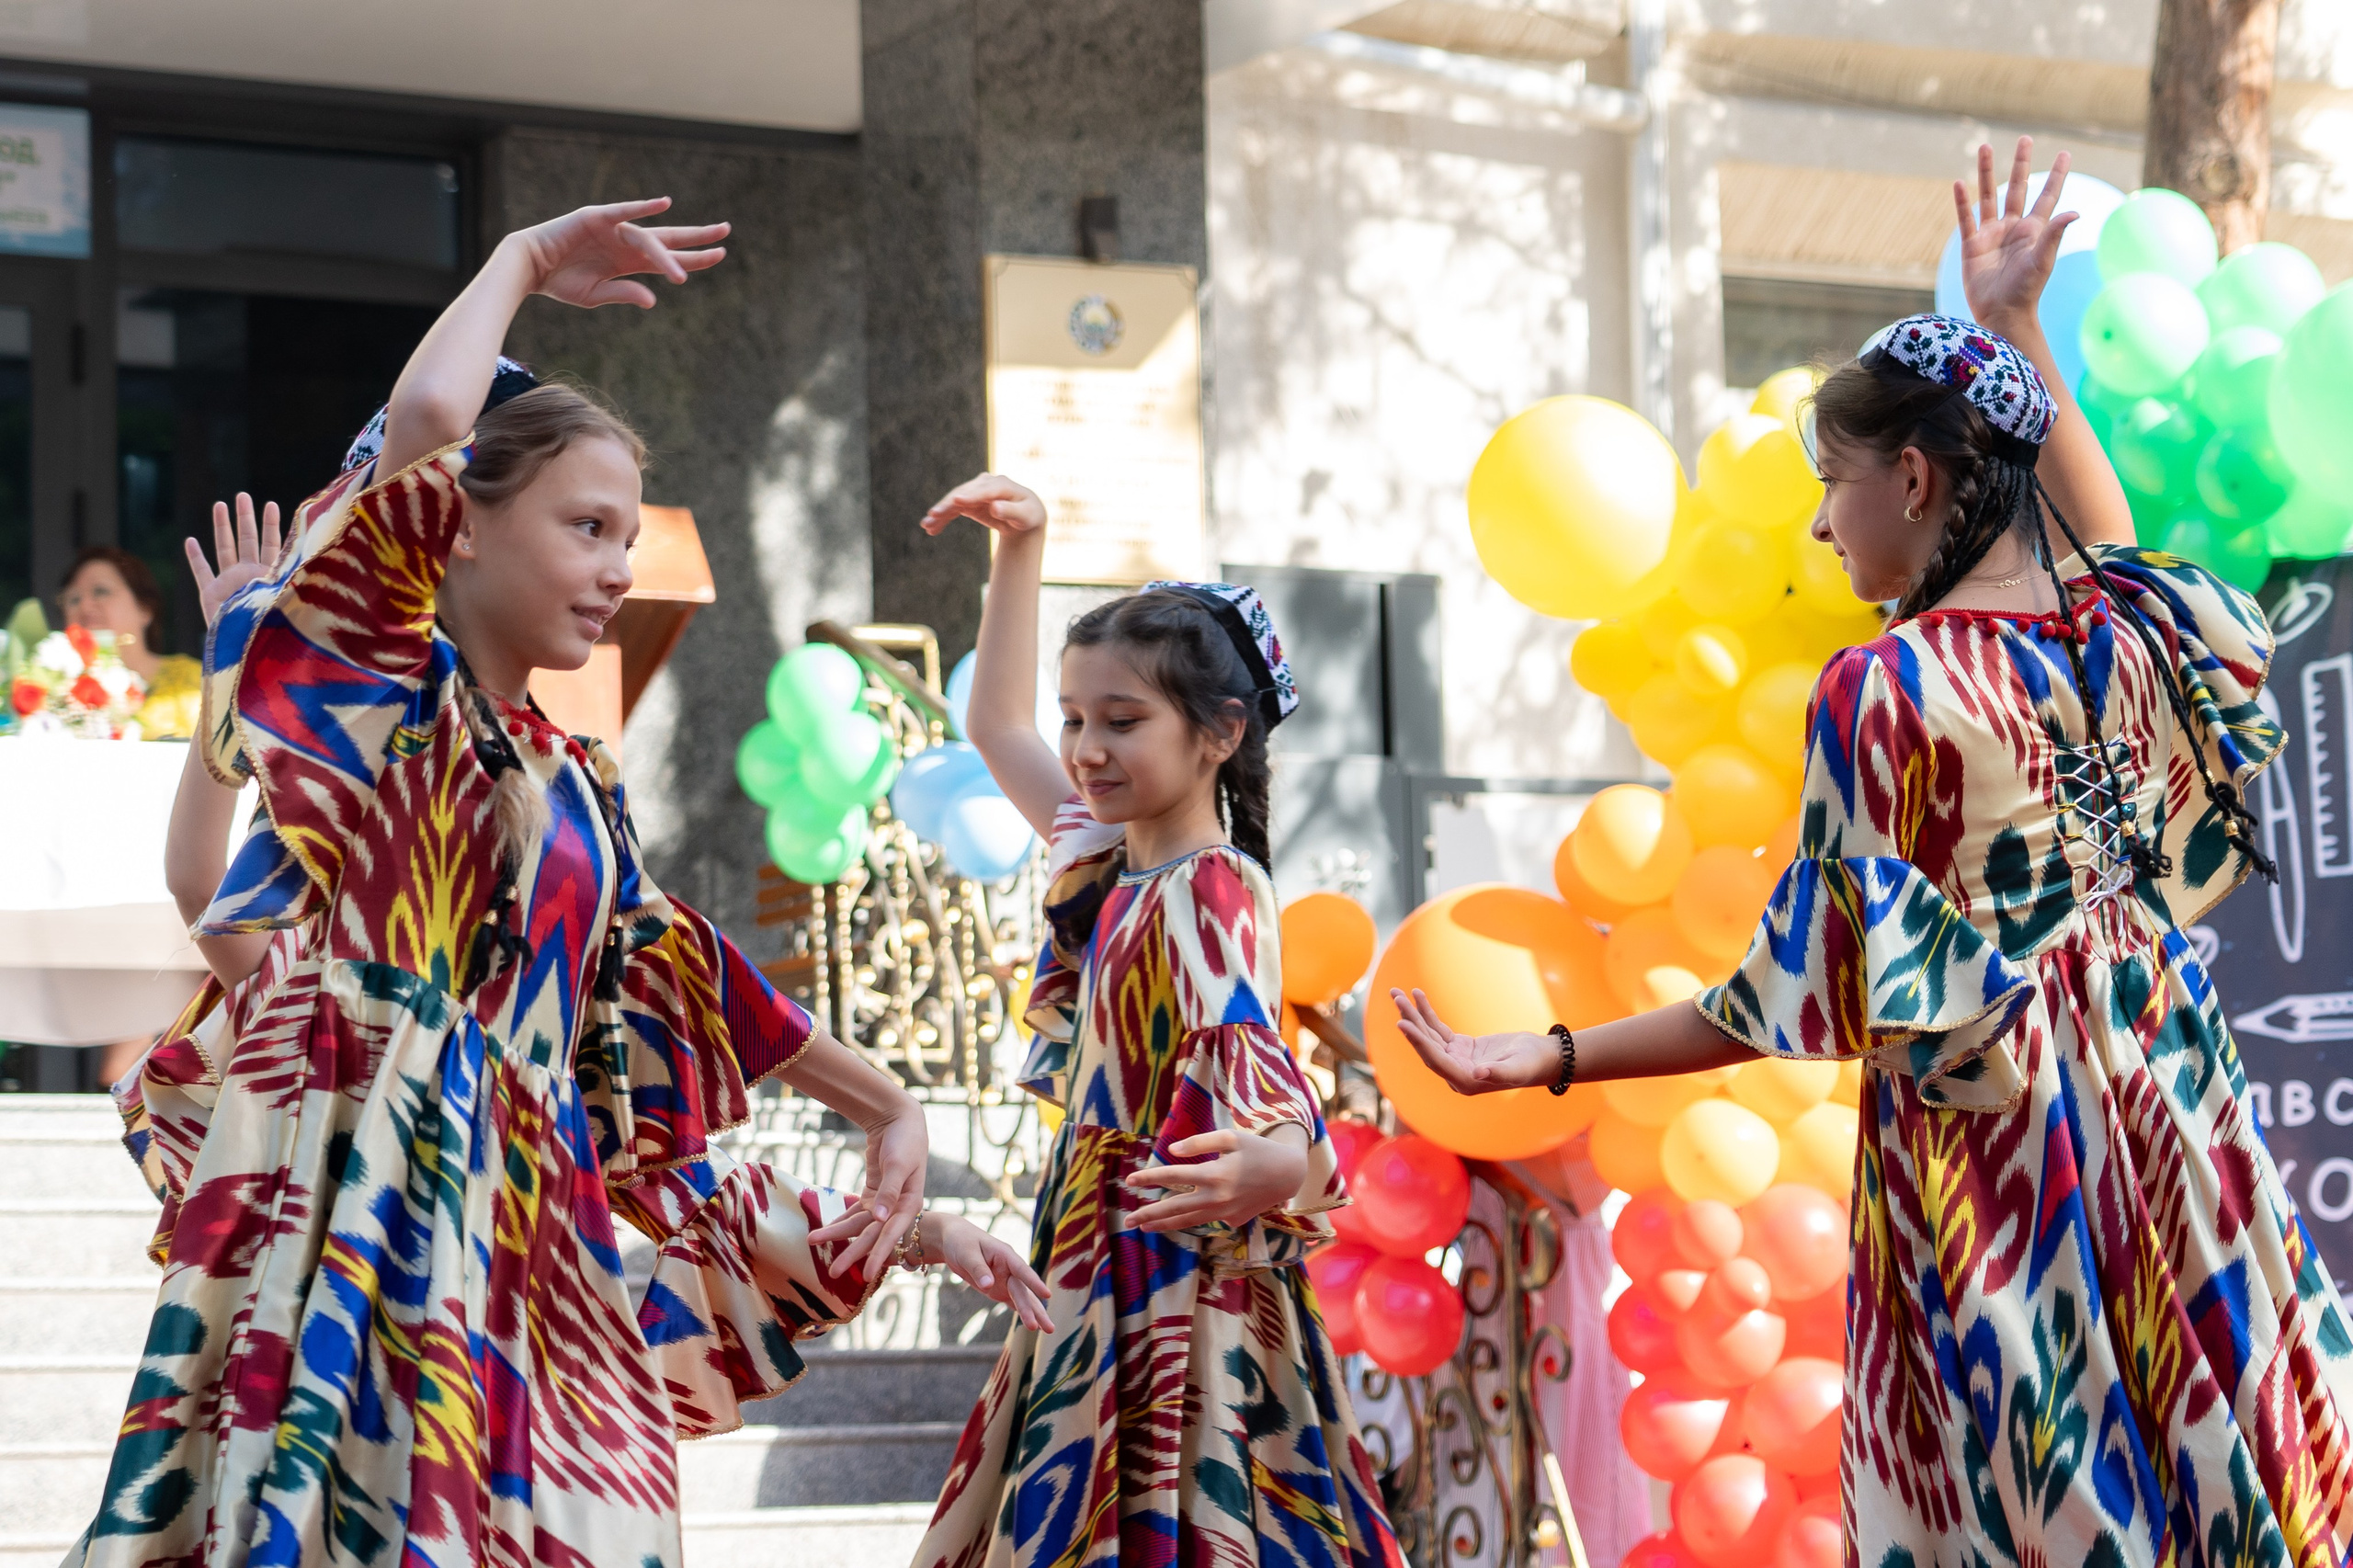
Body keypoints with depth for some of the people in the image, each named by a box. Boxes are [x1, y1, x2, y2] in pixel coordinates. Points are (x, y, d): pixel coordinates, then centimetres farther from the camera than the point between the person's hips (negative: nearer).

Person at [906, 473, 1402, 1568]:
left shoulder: (1210, 893, -15)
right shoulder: (1106, 861, 10)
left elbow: (1246, 1063, -30)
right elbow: (996, 724, 24)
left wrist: (1277, 1161, -52)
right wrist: (1020, 545, 21)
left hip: (1182, 1277, -9)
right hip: (1093, 1274, 9)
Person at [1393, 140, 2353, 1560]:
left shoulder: (1883, 693, -16)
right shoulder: (2137, 624, 1)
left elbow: (1812, 999, -14)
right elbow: (2103, 540, 28)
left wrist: (1546, 1059, -9)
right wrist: (2016, 326, 31)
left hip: (1981, 1135, -6)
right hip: (2171, 1108, 6)